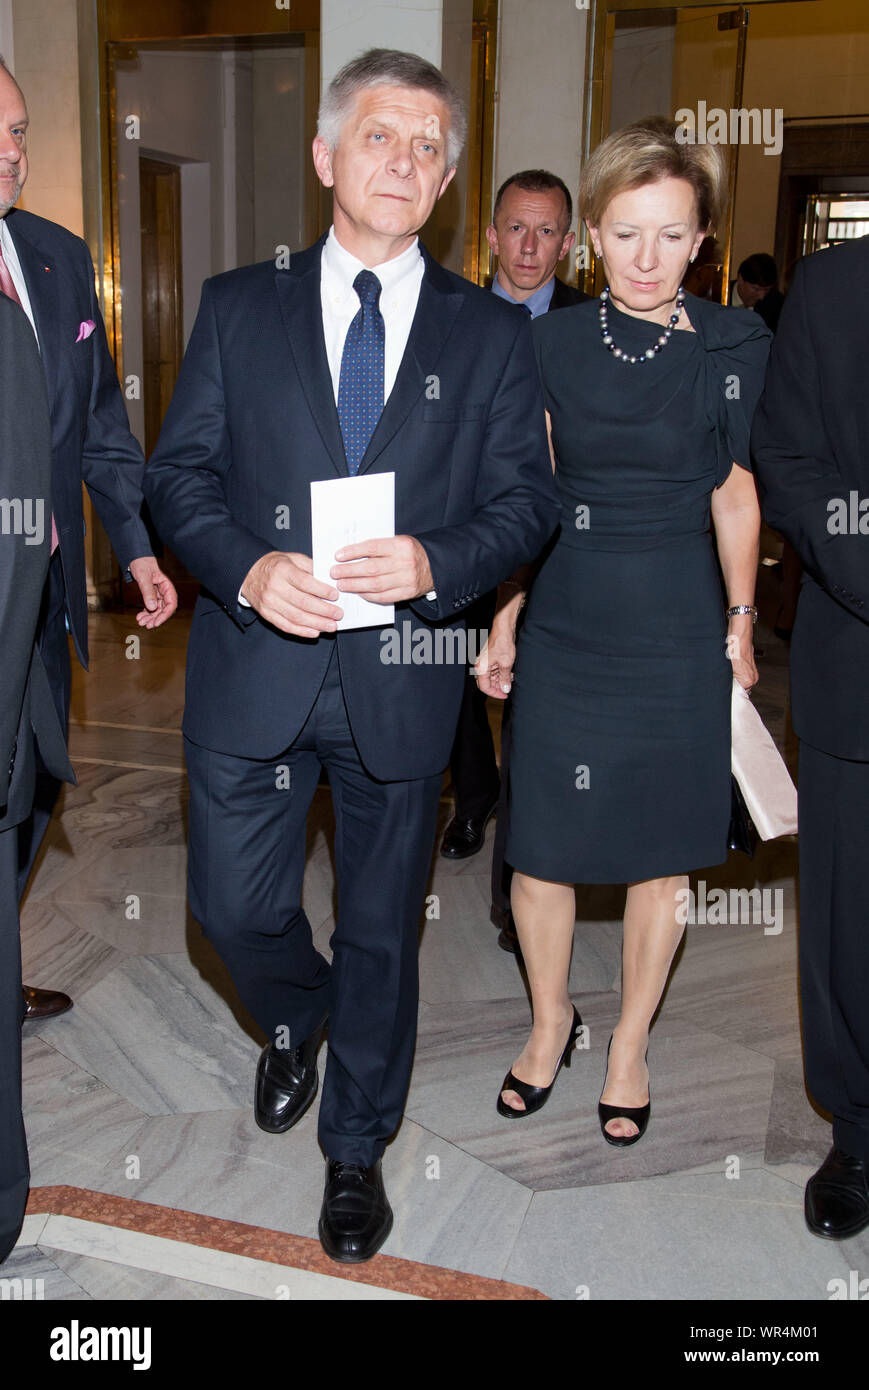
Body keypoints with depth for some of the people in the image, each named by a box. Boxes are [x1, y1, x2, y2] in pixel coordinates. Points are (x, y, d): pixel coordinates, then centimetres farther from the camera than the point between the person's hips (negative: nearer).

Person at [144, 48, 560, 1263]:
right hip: (255, 668, 1)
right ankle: (296, 1020, 45)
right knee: (235, 904, 8)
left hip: (402, 677, 0)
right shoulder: (239, 306, 6)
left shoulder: (492, 333, 5)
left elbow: (527, 500, 1)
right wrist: (247, 568, -17)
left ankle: (357, 1149, 34)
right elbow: (178, 473, 2)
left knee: (383, 929, 11)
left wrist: (435, 562, -18)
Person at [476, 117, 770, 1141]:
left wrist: (741, 621, 8)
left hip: (677, 634, 0)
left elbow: (735, 493, 6)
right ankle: (550, 1020, 34)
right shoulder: (551, 343, 1)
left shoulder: (733, 346, -2)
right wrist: (503, 618, 5)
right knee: (540, 845, 6)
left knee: (661, 854, 9)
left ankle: (630, 1044, 32)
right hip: (563, 626, 1)